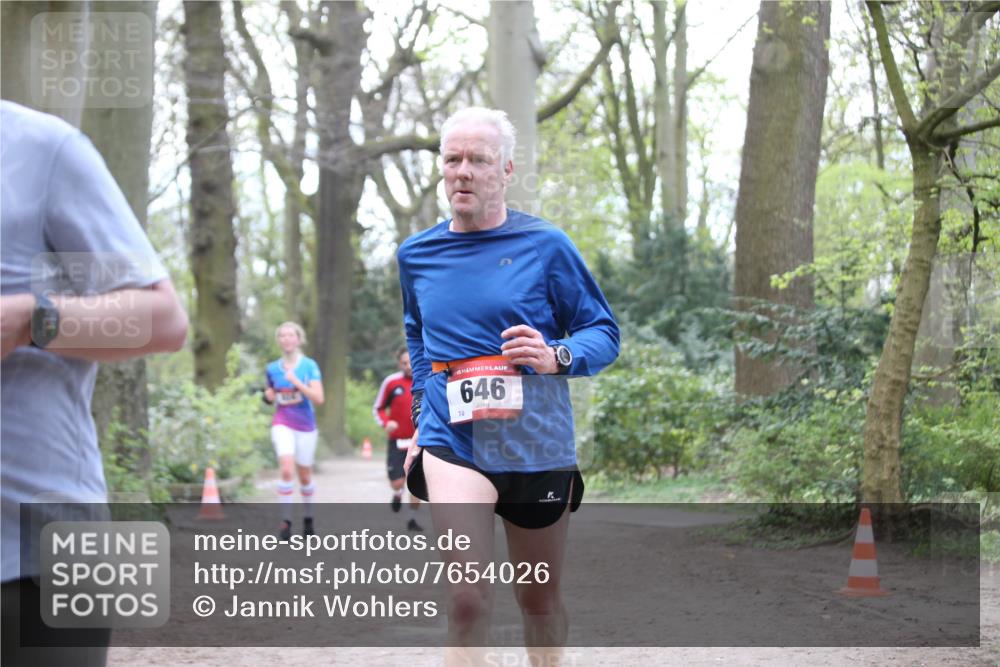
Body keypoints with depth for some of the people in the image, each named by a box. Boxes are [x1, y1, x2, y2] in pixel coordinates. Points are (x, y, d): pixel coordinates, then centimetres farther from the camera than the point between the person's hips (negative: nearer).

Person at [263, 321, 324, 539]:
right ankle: (285, 520, -16)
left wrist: (296, 381, -22)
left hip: (306, 425, 0)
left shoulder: (309, 366, -5)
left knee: (305, 475, 10)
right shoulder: (272, 368, 5)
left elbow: (319, 398, -14)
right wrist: (268, 396, -3)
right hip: (282, 423, 0)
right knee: (286, 469, -21)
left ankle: (307, 517, 32)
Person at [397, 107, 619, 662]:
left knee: (540, 599, 14)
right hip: (452, 446, 1)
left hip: (536, 446, -1)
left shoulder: (546, 246, -3)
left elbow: (604, 333, 1)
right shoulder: (416, 254, 8)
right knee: (468, 597, -19)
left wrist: (557, 357, -20)